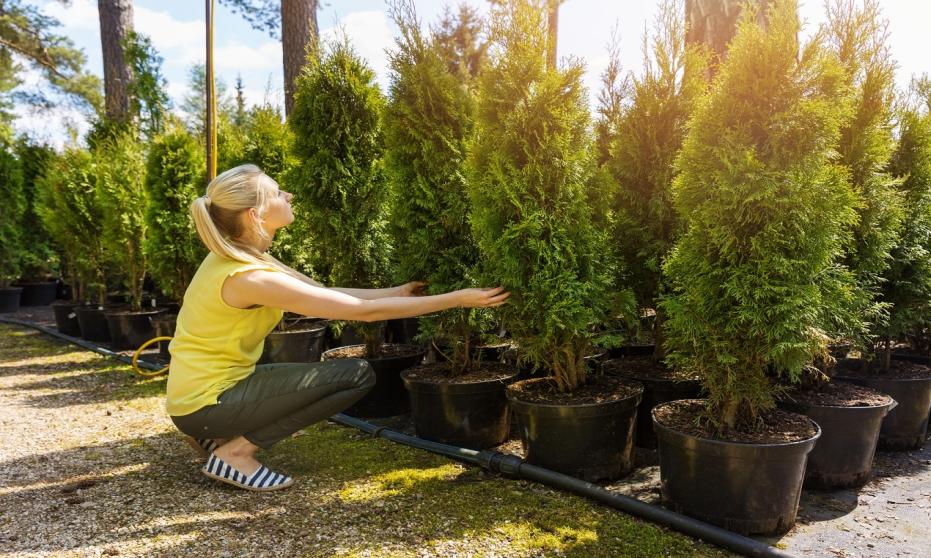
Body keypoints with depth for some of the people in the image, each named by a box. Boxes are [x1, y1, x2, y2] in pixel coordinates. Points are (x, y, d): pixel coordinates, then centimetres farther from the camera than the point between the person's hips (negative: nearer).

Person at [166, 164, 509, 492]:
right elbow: (366, 311, -25)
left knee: (344, 372, 19)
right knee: (357, 375, -13)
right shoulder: (251, 278, -26)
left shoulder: (239, 256, 1)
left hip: (199, 390, 9)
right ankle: (237, 451, -6)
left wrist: (400, 292, 6)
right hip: (205, 402, -9)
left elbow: (326, 293, 7)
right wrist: (457, 300, -19)